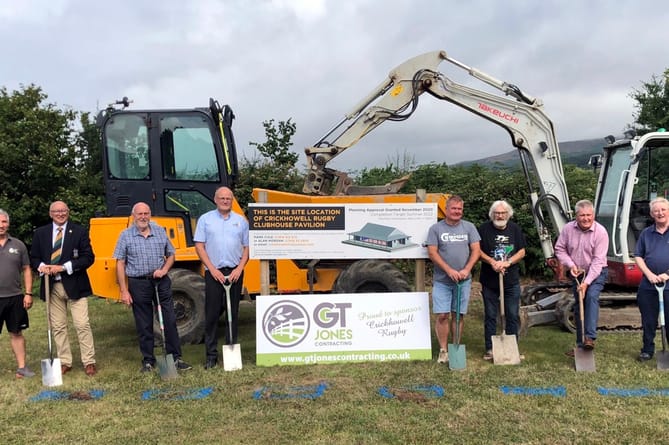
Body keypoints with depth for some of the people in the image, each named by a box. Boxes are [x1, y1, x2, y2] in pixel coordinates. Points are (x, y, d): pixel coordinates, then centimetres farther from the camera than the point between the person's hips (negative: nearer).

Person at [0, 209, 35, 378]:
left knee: (17, 333, 10)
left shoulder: (18, 245, 5)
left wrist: (28, 293, 1)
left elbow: (26, 270, 8)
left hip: (15, 297, 2)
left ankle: (21, 367, 18)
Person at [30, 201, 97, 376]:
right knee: (58, 327, 8)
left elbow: (88, 257, -6)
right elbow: (34, 258, 12)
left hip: (74, 285, -3)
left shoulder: (79, 231, 0)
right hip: (52, 286, 3)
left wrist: (63, 267, -15)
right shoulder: (40, 233, 9)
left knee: (82, 325, -4)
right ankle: (64, 362, 19)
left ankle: (89, 362, 6)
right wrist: (41, 266, -12)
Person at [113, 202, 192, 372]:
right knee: (144, 325, 7)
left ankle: (175, 358, 10)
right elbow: (120, 264, -1)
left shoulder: (160, 231, 7)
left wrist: (164, 269, -6)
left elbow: (171, 254, 14)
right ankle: (148, 361, 19)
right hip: (138, 284, -1)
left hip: (161, 282, 2)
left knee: (169, 320, 1)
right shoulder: (126, 235, 0)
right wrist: (124, 291, -6)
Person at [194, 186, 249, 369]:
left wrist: (239, 268, -5)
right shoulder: (205, 219, 4)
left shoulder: (241, 221, 9)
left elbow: (247, 247, 8)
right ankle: (211, 355, 8)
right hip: (214, 272, -2)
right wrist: (213, 269, -10)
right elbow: (199, 246, -1)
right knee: (212, 314, 1)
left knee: (233, 313, 7)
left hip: (235, 272, 2)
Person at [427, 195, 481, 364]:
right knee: (442, 315, -4)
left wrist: (467, 269, -13)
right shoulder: (436, 228, -1)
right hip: (442, 281, -2)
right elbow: (432, 253, -6)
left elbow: (476, 250, 1)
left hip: (463, 280, 2)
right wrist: (449, 270, -15)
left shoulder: (469, 227, 6)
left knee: (458, 315, 8)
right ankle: (443, 350, 6)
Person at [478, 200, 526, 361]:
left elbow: (522, 252, 3)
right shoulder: (484, 229, -3)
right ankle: (490, 348, 16)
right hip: (489, 281, -2)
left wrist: (507, 262, -13)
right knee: (490, 316, 6)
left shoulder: (515, 229, 5)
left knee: (513, 316, 6)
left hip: (511, 281, 2)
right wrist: (492, 262, -19)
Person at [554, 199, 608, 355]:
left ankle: (590, 337, -32)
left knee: (591, 296, -29)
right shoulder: (568, 228, -10)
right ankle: (580, 344, 21)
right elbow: (560, 249, 0)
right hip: (578, 274, 4)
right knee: (578, 307, 9)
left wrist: (587, 282, -27)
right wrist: (571, 265, -16)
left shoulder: (600, 232, -20)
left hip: (597, 273, -4)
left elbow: (598, 260, -23)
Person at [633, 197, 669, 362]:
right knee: (648, 321, 11)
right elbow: (638, 256, 9)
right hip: (648, 285, 3)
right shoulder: (646, 233, 10)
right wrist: (649, 274, -4)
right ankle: (648, 350, 23)